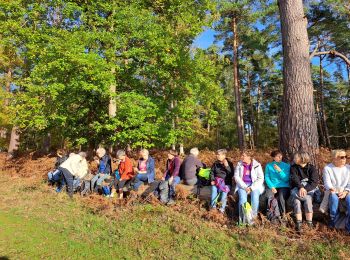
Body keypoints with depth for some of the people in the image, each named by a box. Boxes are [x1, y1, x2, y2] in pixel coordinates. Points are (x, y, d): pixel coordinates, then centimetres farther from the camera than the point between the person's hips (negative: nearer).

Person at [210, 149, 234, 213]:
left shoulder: (229, 163, -2)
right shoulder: (215, 163, 7)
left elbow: (231, 174, -11)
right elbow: (212, 172, 13)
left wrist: (227, 166, -23)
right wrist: (212, 180, -4)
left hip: (226, 182, -2)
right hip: (217, 181, 2)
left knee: (224, 190, -31)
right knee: (214, 188, -28)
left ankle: (222, 208, -20)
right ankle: (213, 206, -18)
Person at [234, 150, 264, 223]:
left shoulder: (257, 165, -2)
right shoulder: (239, 164, 3)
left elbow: (261, 179, -5)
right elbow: (236, 177, -1)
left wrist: (251, 188, -16)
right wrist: (244, 187, -14)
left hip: (254, 185, -1)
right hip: (242, 185, 1)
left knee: (255, 195, -31)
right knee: (242, 195, -28)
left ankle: (253, 216, -19)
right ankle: (242, 218, -25)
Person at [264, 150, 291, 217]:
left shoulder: (287, 166, 5)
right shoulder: (268, 166, 7)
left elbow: (286, 179, -4)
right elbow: (267, 178, 1)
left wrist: (280, 171, -17)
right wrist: (272, 187, -14)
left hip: (284, 187, 0)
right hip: (272, 187, 1)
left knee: (281, 197, -32)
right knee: (269, 196, -30)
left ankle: (283, 214, -8)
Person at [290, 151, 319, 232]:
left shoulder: (312, 168, 2)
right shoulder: (293, 168, 5)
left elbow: (314, 182, -10)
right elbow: (295, 179, -10)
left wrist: (306, 189, -26)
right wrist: (301, 187, -29)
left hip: (309, 188, -1)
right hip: (297, 188, 1)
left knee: (307, 199, -30)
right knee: (296, 200, -28)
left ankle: (309, 224, -24)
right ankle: (298, 223, -26)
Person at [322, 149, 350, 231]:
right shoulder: (327, 168, -1)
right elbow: (327, 182, -7)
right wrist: (332, 189, -28)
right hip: (333, 192, -2)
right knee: (334, 198, -35)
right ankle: (334, 220, -12)